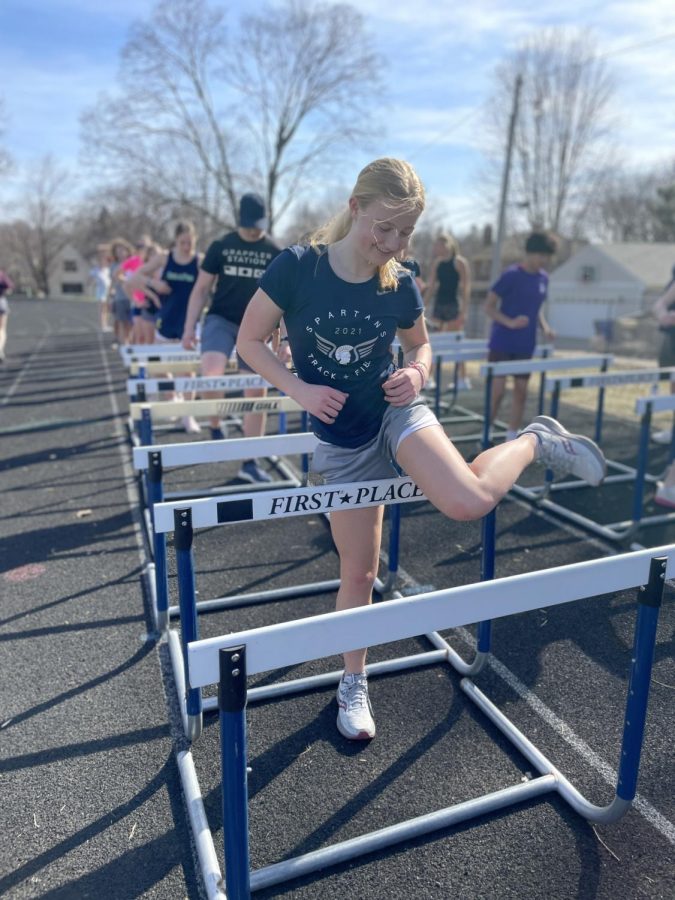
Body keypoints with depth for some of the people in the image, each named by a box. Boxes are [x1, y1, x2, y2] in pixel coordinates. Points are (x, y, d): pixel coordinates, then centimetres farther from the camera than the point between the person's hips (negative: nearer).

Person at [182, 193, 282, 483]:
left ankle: (250, 462, 12)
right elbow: (201, 288, 5)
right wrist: (189, 328, -1)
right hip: (220, 319, -2)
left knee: (257, 393, 1)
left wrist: (283, 337, 1)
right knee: (211, 374, -29)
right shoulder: (220, 246, 1)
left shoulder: (274, 253, 4)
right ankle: (215, 427, 1)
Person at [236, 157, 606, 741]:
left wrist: (416, 373, -12)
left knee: (470, 501, -29)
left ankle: (536, 441, 5)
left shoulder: (401, 285, -7)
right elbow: (250, 341, -6)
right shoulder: (297, 268, -14)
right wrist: (300, 390, -19)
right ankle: (354, 685, 31)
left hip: (395, 413, 0)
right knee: (358, 572, 6)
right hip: (342, 441, 0)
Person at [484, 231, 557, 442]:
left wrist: (544, 326, 2)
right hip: (502, 343, -6)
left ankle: (511, 438, 18)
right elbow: (489, 307, -10)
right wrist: (510, 322, -24)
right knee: (497, 390, -5)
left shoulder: (543, 278, 7)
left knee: (521, 390, 7)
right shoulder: (511, 275, -12)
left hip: (526, 346, 6)